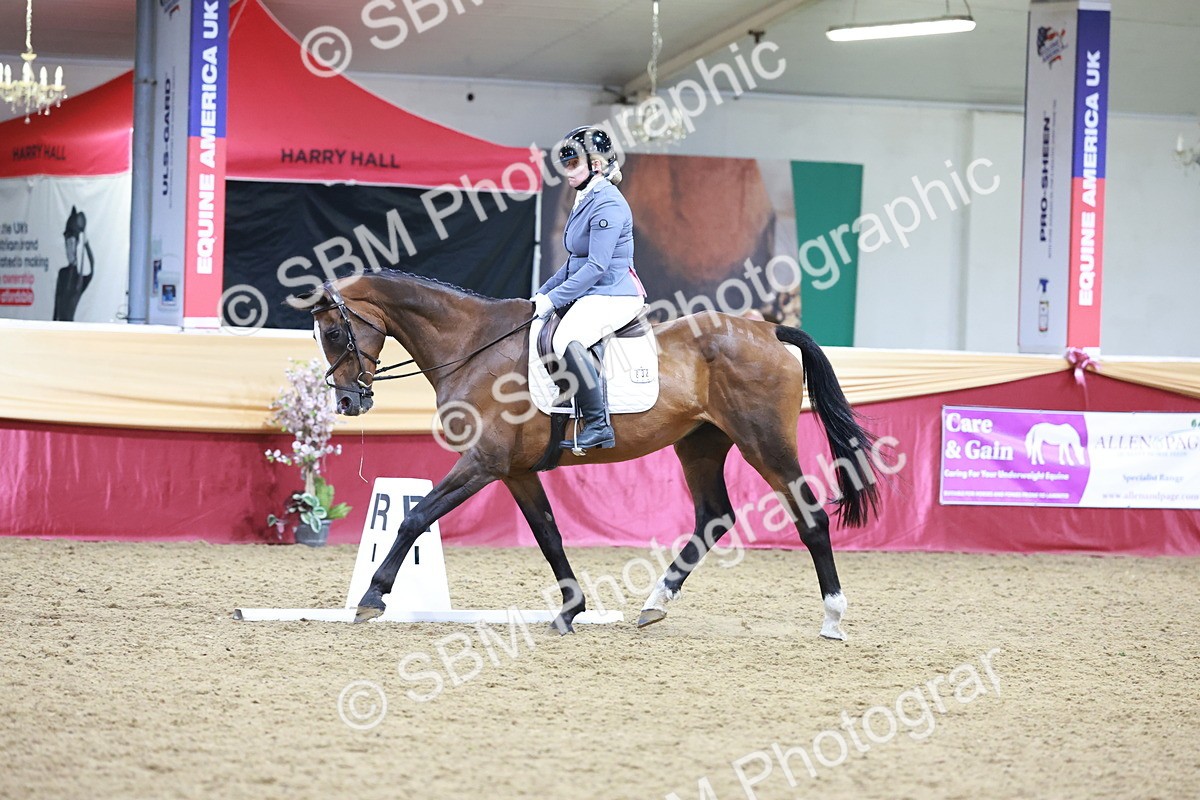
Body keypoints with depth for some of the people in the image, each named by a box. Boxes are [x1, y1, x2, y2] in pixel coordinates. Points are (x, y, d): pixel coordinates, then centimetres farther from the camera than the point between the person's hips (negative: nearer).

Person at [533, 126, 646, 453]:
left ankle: (598, 425, -32)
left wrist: (553, 299, -20)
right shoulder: (586, 200, 17)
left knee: (566, 338, -35)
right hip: (589, 296, 11)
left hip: (614, 296, -11)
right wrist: (542, 294, 16)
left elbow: (596, 266, -22)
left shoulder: (607, 205, -15)